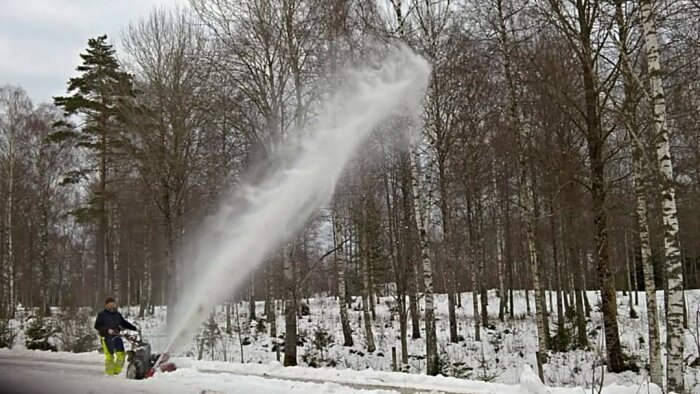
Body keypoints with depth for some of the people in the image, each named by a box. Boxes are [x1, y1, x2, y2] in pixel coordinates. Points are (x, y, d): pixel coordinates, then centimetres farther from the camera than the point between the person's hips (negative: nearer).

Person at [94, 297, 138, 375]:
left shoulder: (118, 315, 16)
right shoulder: (102, 315, 1)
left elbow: (124, 323, 23)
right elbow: (97, 326, -6)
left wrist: (135, 328, 14)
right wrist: (107, 330, -18)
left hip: (117, 336, 5)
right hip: (107, 337, -5)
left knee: (121, 354, -5)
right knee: (109, 355, -12)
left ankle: (117, 371, 8)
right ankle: (110, 372, 0)